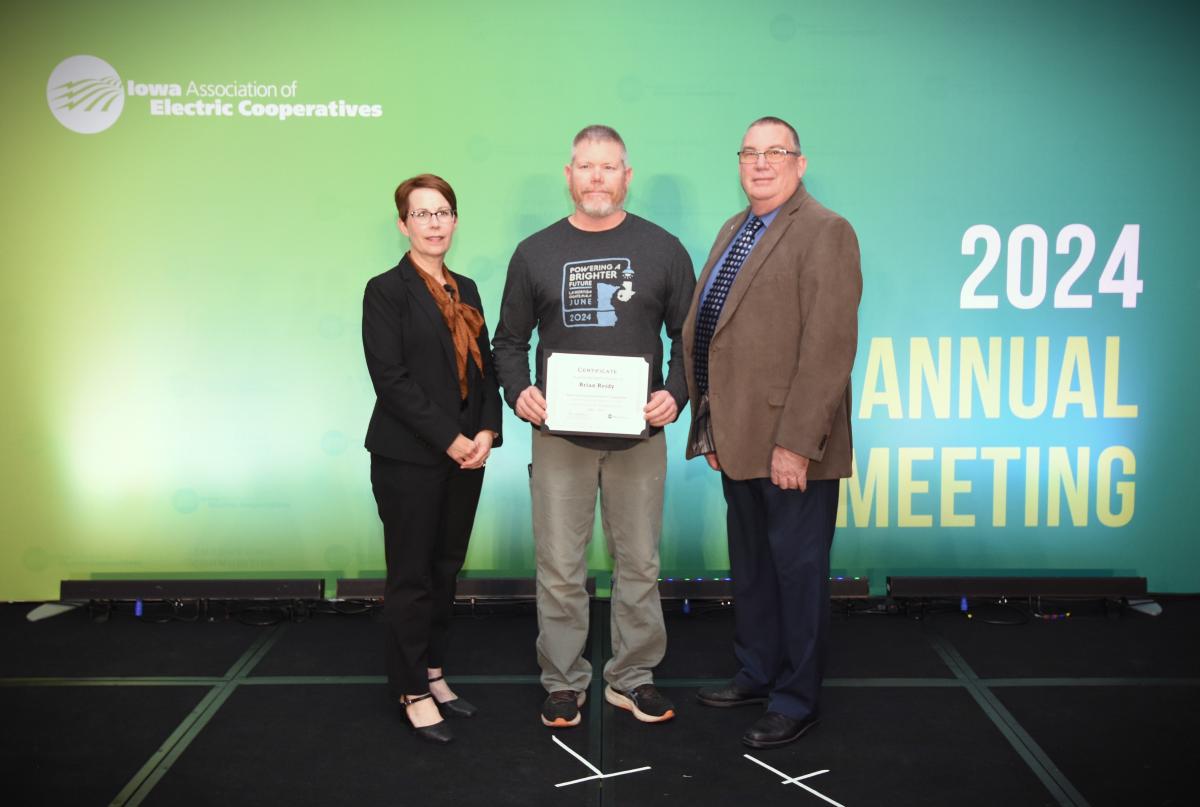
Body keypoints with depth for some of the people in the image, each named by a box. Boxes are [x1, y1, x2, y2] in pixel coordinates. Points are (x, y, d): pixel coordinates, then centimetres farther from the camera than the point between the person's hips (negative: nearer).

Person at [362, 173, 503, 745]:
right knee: (412, 576, 2)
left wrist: (487, 431, -4)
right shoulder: (386, 290, -5)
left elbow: (483, 366, 12)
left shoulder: (465, 290, 14)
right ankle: (413, 692, 14)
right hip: (409, 458, -6)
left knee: (445, 570, 12)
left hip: (466, 454, 6)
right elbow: (391, 377, -13)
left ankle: (432, 673, 25)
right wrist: (448, 439, -16)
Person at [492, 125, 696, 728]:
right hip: (558, 434, 0)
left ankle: (632, 677, 25)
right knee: (559, 569, 5)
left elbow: (689, 335, 6)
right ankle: (563, 682, 21)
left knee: (638, 564, 9)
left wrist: (676, 394, -10)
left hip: (639, 433, 0)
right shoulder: (534, 253, 6)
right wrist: (518, 392, -7)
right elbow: (510, 340, 11)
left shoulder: (662, 249, 5)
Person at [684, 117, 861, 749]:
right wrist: (710, 426, 11)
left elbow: (829, 346, -19)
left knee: (797, 571, 5)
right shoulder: (733, 231, 15)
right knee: (749, 567, 19)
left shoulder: (825, 232, -11)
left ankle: (796, 702, 20)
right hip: (738, 439, 8)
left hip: (790, 446, -8)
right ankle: (756, 675, 36)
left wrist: (796, 443, -22)